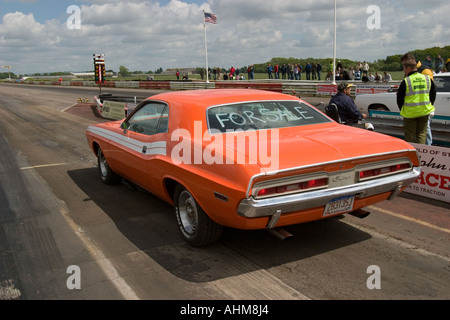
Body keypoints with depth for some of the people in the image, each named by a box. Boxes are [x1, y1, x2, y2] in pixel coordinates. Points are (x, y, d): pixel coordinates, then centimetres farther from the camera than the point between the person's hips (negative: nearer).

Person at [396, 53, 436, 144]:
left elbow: (399, 99, -6)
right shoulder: (428, 79, 2)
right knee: (422, 134, 13)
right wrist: (429, 106, 18)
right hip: (424, 112, 4)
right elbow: (433, 95, 10)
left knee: (410, 136, 6)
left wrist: (402, 110, 7)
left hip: (410, 113, -4)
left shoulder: (406, 81, -12)